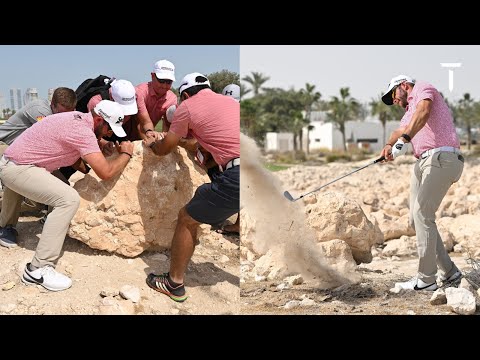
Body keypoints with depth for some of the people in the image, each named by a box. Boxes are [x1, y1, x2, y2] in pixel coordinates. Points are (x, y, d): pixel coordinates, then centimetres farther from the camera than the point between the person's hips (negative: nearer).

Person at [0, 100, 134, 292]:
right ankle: (38, 269, -22)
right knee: (69, 199, -23)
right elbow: (105, 172, -28)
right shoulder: (82, 131, -24)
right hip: (17, 169, -11)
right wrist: (126, 154, -11)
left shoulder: (78, 118, 5)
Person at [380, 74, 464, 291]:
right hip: (423, 162, 9)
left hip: (443, 158, -9)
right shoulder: (409, 113, 33)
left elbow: (423, 112, -16)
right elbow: (401, 130, 11)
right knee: (416, 218, 5)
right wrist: (389, 145, -12)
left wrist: (405, 138, -31)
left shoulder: (422, 89, 7)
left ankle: (426, 280, -12)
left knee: (422, 212, -14)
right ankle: (448, 271, 13)